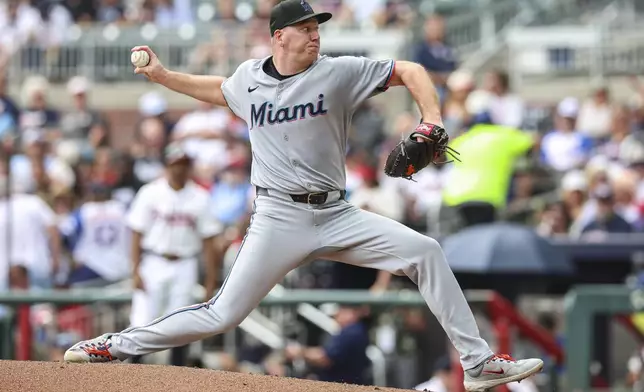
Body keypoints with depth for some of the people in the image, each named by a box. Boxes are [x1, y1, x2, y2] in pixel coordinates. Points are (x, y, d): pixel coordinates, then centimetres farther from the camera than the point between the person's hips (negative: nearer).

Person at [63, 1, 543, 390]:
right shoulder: (250, 77, 4)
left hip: (335, 215, 1)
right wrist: (161, 75, 22)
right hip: (278, 220, -1)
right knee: (221, 315, -7)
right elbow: (219, 90, 29)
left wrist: (432, 121, -17)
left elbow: (410, 71, -2)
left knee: (423, 250, -15)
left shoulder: (338, 73, -3)